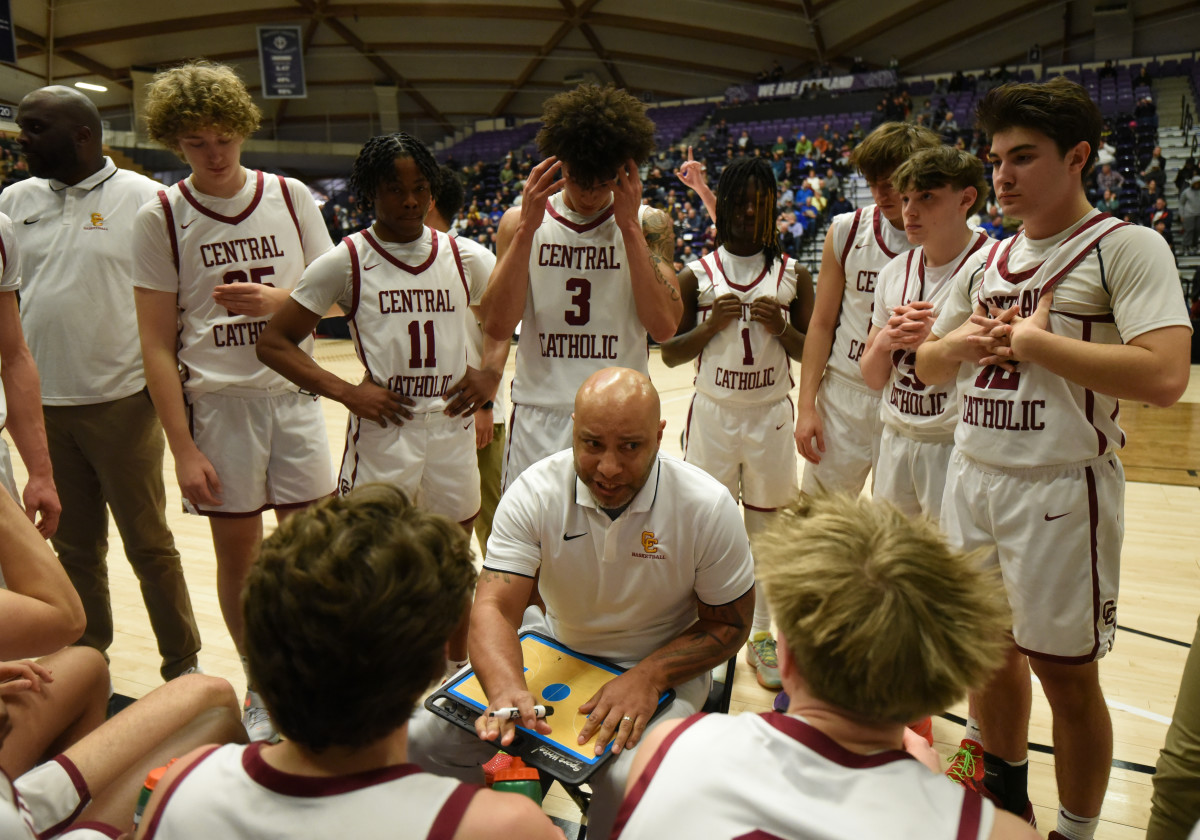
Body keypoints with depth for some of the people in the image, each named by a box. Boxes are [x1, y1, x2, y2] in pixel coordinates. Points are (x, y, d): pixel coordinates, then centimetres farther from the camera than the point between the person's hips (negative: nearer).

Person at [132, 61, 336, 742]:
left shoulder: (291, 197, 3)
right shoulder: (162, 218, -3)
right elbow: (158, 345, -4)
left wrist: (279, 300, -14)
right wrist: (183, 449, -9)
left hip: (293, 391, 2)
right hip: (216, 400, -1)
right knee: (238, 551, 8)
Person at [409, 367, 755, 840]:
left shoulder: (708, 508, -20)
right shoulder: (535, 493, -17)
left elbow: (729, 623, -9)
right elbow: (494, 606, -22)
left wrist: (649, 676, -26)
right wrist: (508, 689, -43)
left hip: (663, 663, -2)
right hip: (554, 645, 3)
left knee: (629, 782, -32)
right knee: (425, 739, -11)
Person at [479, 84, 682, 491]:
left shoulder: (648, 224, 1)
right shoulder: (521, 221, 2)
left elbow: (664, 326, -12)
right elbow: (496, 326, -9)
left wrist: (630, 228, -15)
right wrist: (527, 228, -15)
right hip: (538, 415, 1)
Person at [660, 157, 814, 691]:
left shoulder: (793, 276, 3)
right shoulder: (696, 276, 1)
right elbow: (670, 355, 2)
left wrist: (782, 328, -13)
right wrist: (711, 325, -15)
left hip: (771, 415, 1)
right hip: (713, 412, -1)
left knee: (768, 526, 8)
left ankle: (762, 636, 22)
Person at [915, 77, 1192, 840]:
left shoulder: (1126, 247, -9)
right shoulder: (990, 259, 12)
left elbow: (1164, 376, -23)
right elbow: (929, 367, 16)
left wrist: (1035, 341, -18)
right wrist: (959, 343, -5)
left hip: (1060, 489, -6)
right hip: (974, 478, 7)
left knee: (1065, 671, 5)